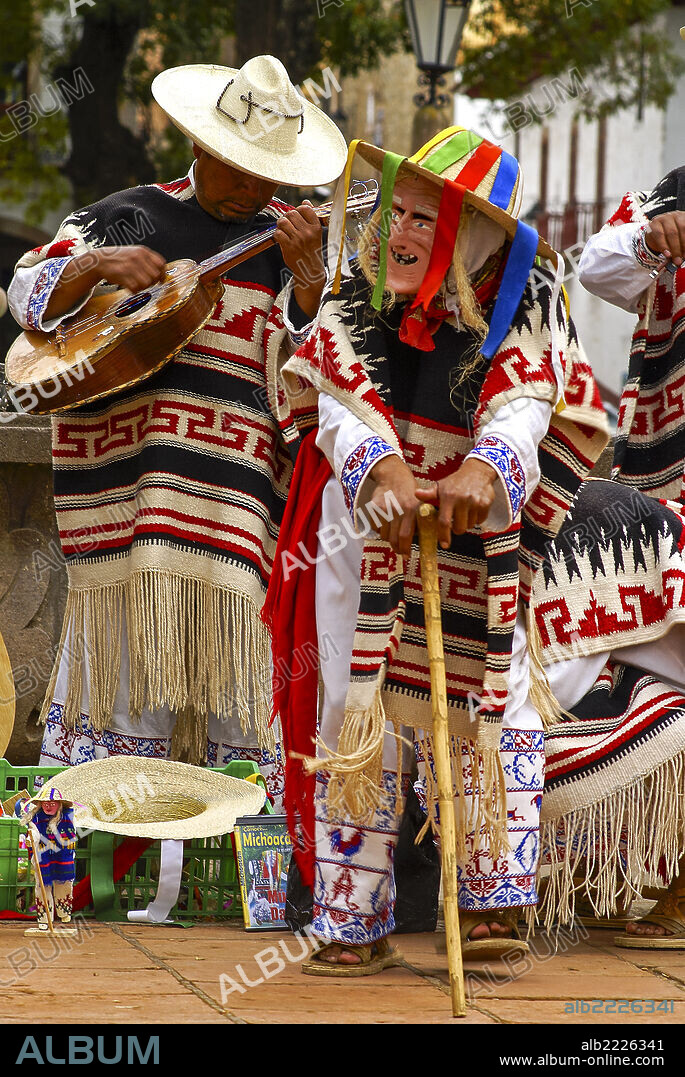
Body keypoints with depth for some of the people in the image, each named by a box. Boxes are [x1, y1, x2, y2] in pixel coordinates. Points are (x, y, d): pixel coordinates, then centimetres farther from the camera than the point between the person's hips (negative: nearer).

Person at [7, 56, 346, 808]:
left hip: (235, 489, 0)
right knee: (119, 653, 0)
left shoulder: (287, 240, 9)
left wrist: (307, 275, -16)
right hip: (122, 479, 0)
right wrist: (96, 265, -13)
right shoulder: (129, 217, 10)